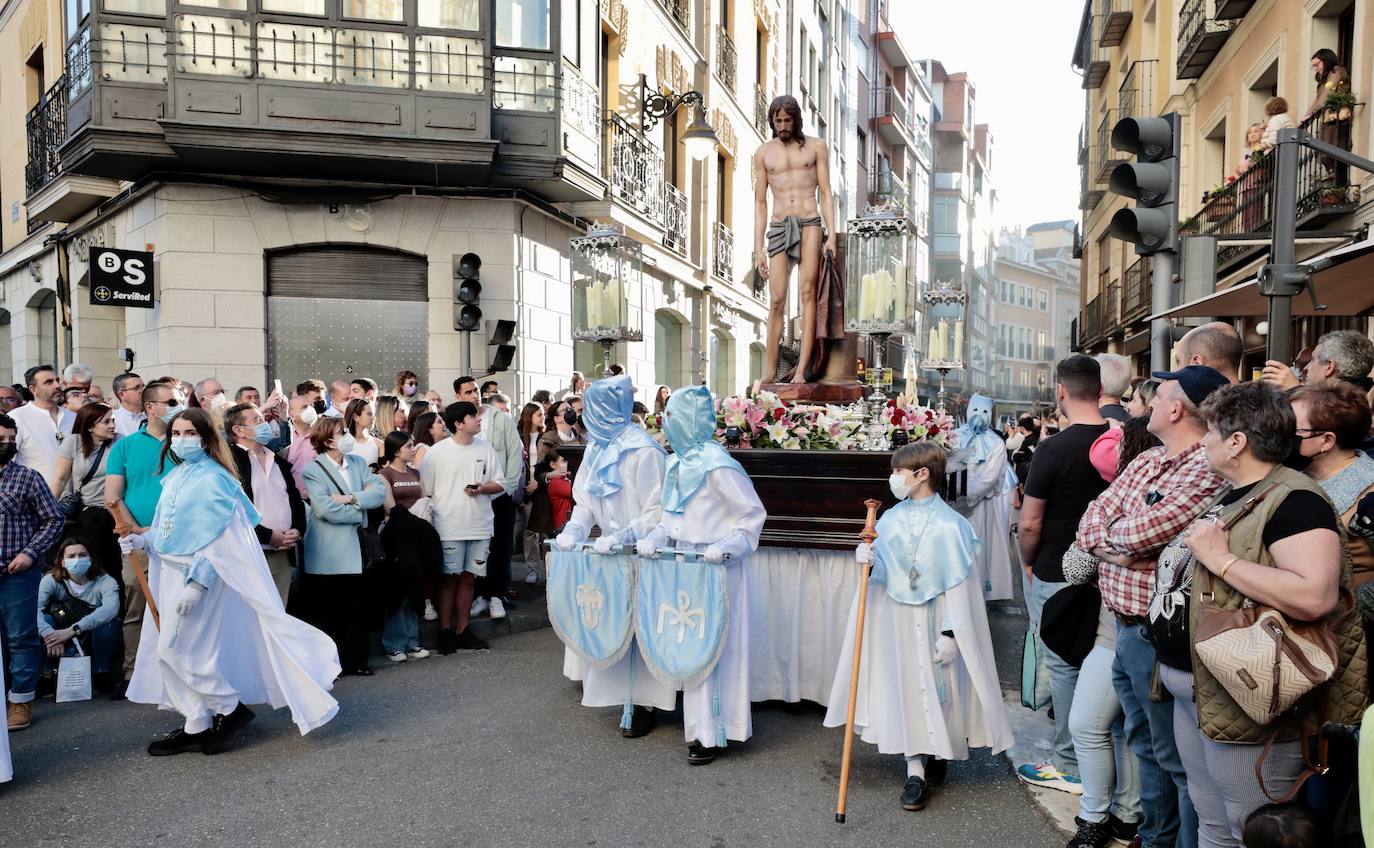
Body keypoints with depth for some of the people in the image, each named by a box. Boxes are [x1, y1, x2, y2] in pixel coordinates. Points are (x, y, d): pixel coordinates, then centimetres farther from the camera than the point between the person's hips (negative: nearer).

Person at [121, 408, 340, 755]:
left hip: (196, 574, -8)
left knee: (176, 650, -6)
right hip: (170, 571, 8)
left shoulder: (212, 478, -14)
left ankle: (230, 707, 9)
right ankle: (197, 725, 20)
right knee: (174, 651, 11)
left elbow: (217, 537, -19)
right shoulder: (175, 476, 10)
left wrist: (197, 582, -23)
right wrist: (142, 540, 0)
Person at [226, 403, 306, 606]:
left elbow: (296, 500, 21)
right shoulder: (230, 460, -5)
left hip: (284, 553, 7)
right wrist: (268, 536, -12)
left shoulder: (280, 462, 19)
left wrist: (297, 530, 2)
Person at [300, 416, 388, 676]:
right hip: (328, 554, -5)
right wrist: (361, 509, -10)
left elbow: (380, 491, -3)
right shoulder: (314, 470, -9)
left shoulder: (358, 463, 8)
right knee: (328, 612, 6)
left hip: (356, 549, 5)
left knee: (357, 608, 10)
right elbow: (325, 508, -21)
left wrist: (350, 498, -17)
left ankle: (356, 660, 21)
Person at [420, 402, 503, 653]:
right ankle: (445, 632, 16)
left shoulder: (486, 448, 6)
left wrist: (482, 488, -9)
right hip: (449, 527, -3)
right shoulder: (437, 452, -5)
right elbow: (425, 490, -4)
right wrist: (433, 514, -8)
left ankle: (462, 631, 21)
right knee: (449, 578, 4)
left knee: (468, 578, 10)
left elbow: (500, 484, 9)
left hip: (480, 526, 4)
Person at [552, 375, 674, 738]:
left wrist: (618, 539, -26)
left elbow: (656, 513, -19)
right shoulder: (597, 450, 7)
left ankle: (642, 705, 9)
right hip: (610, 555, 7)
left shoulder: (643, 450, -17)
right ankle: (613, 689, 26)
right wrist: (573, 531, -6)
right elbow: (585, 502, 12)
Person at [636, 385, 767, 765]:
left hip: (716, 569, -8)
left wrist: (726, 546, -23)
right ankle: (699, 725, 27)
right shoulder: (676, 463, 7)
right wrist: (654, 538, 3)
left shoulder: (717, 464, -18)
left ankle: (712, 733, 9)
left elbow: (754, 513, -13)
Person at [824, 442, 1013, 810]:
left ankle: (938, 755, 31)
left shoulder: (949, 524, -13)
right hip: (897, 619, 4)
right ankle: (916, 772, 12)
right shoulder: (889, 519, 2)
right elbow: (883, 575, 8)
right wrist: (869, 560, -14)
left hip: (934, 620, -4)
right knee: (906, 687, 5)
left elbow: (959, 583, -13)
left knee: (937, 688, 7)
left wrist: (950, 633, -14)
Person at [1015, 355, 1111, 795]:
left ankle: (1070, 766, 15)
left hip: (1057, 576, -5)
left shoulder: (1053, 450, -19)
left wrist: (1028, 562, 2)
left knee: (1063, 668, 5)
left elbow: (1029, 523, -16)